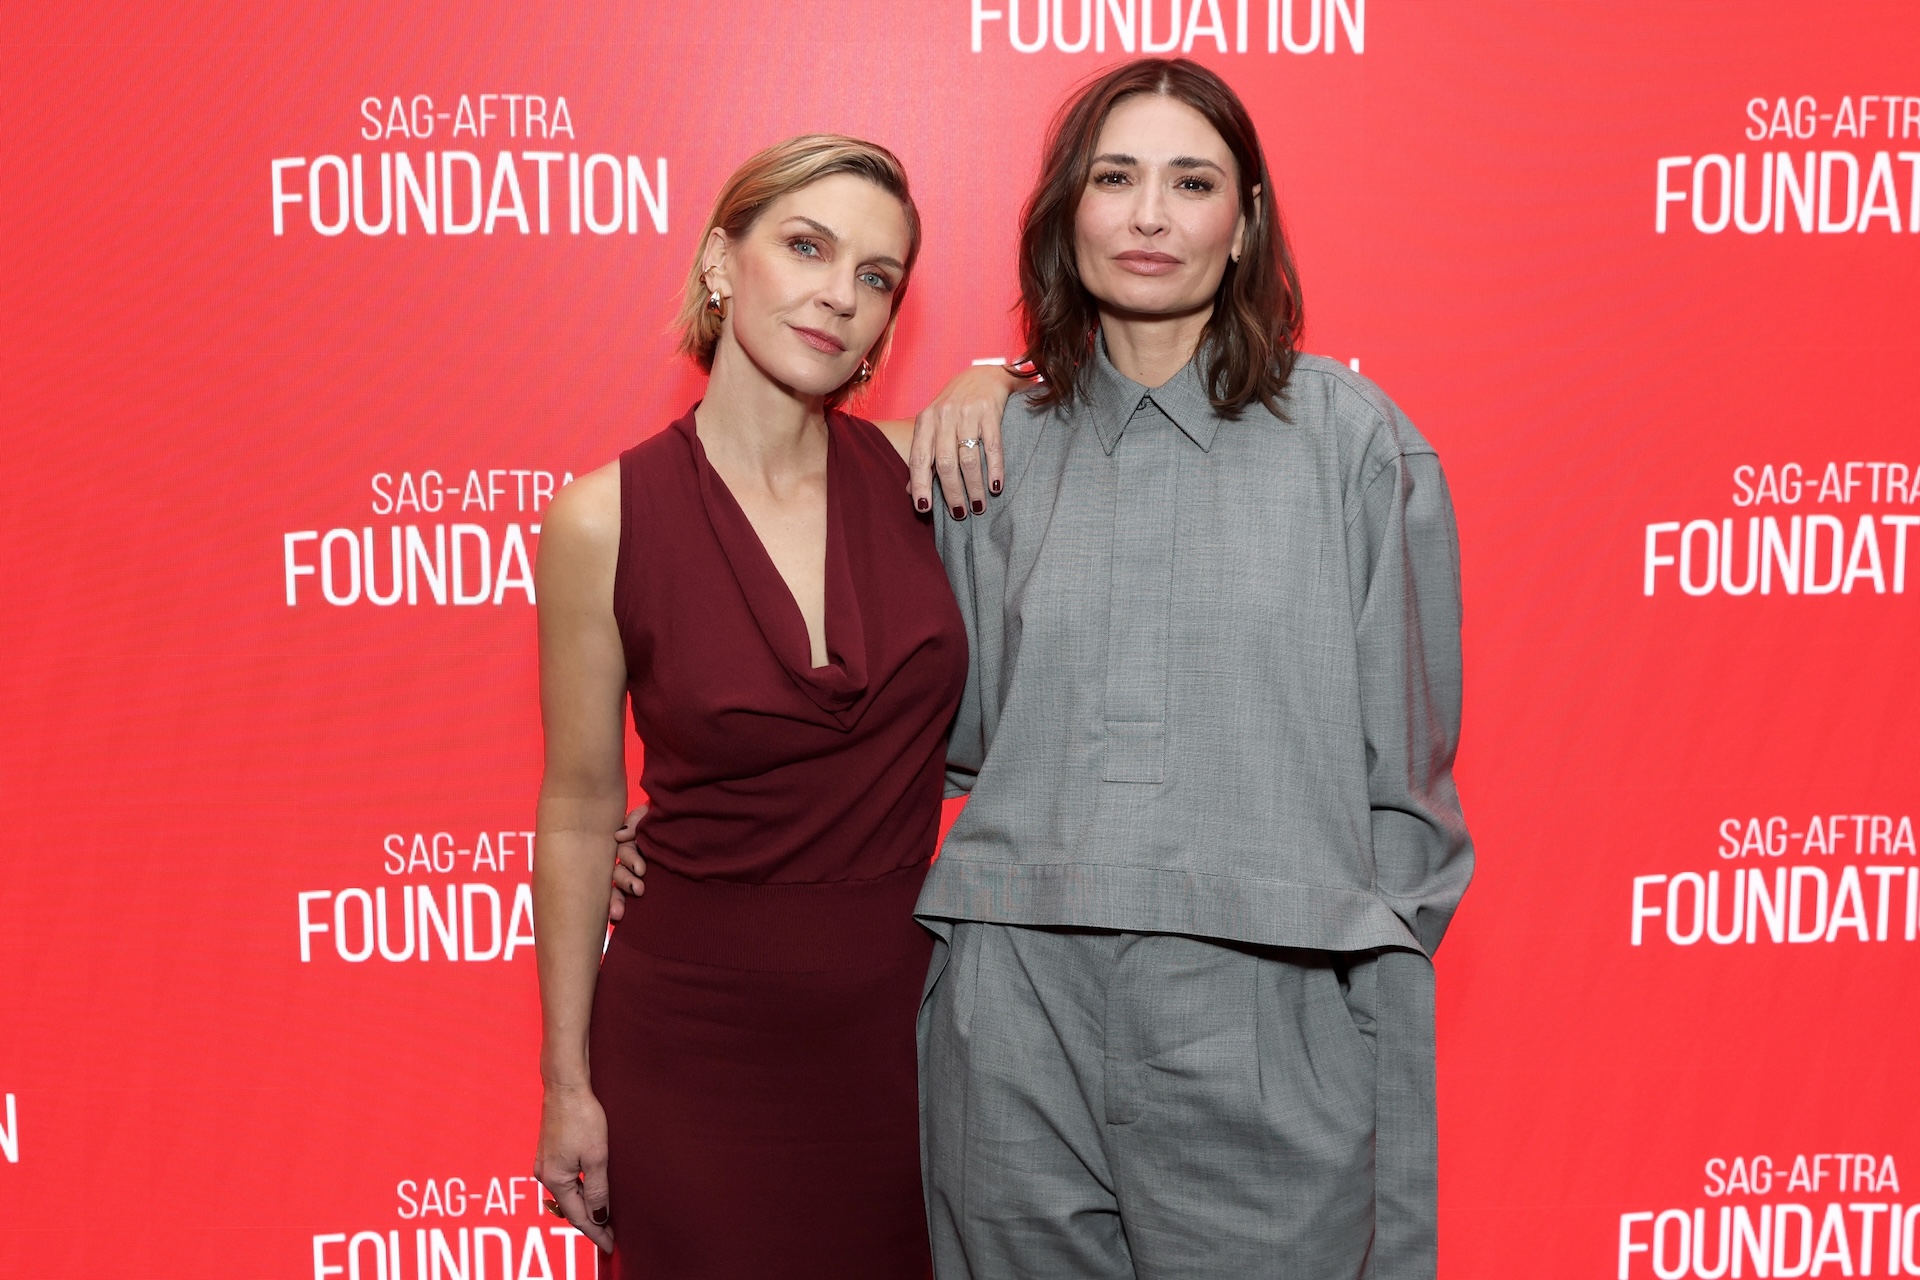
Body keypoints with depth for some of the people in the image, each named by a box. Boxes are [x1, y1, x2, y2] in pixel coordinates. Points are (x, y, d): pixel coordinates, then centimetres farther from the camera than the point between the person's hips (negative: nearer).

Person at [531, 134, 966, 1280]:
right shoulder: (606, 519, -11)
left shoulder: (916, 472, -4)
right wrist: (567, 1081, 2)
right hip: (698, 1031, -2)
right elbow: (581, 810, -3)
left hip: (904, 1012, 3)